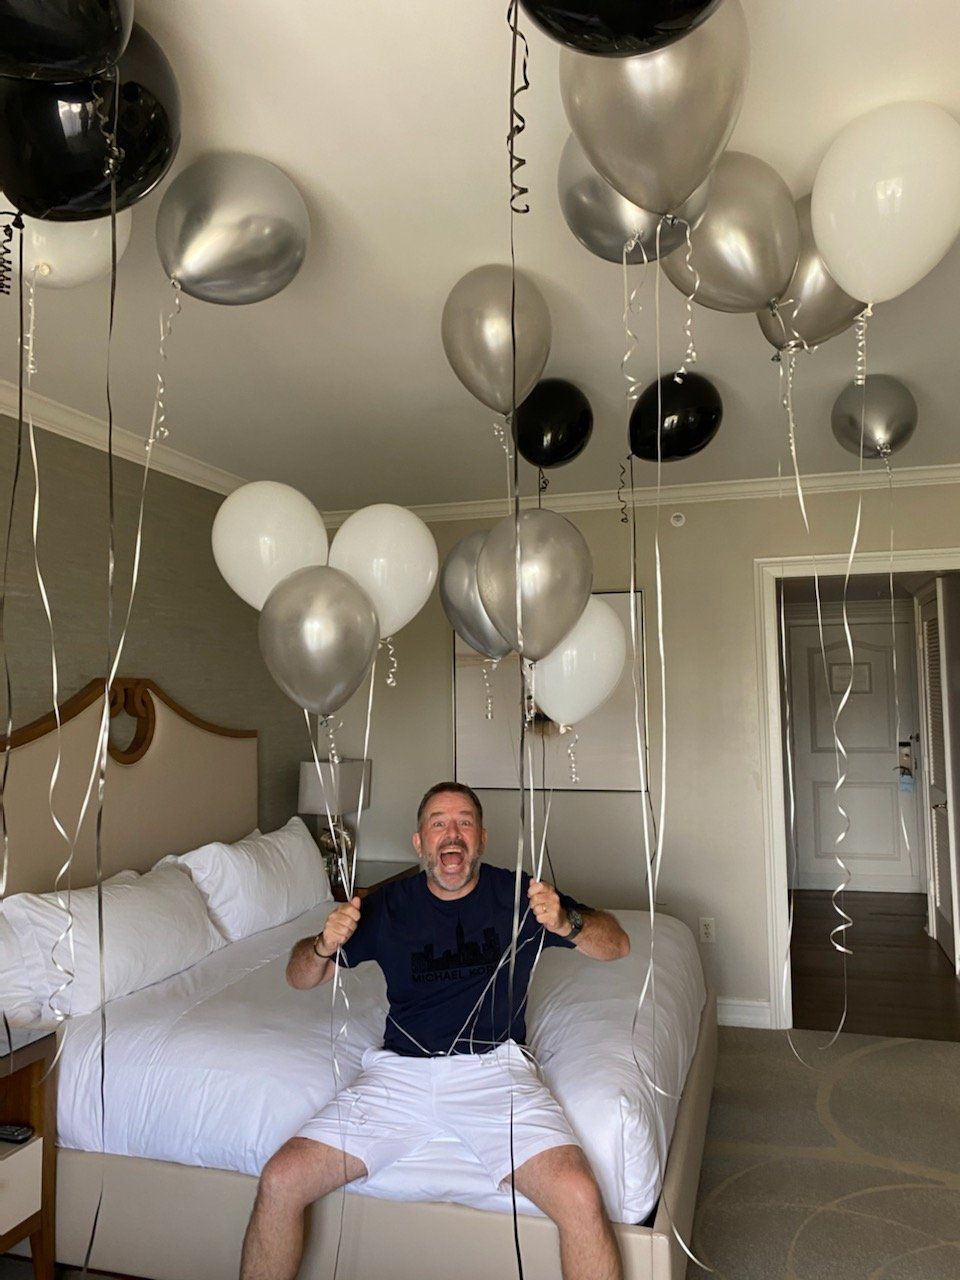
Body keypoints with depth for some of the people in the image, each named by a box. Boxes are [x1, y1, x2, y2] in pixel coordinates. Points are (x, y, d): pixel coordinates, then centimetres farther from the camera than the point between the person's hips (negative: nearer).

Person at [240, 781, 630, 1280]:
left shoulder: (515, 895, 4)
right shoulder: (390, 903, 7)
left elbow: (618, 945, 3)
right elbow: (299, 977, 11)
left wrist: (566, 922, -19)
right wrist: (324, 944, -13)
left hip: (492, 1066, -2)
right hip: (400, 1068, 2)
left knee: (580, 1199, -26)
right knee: (280, 1181, -13)